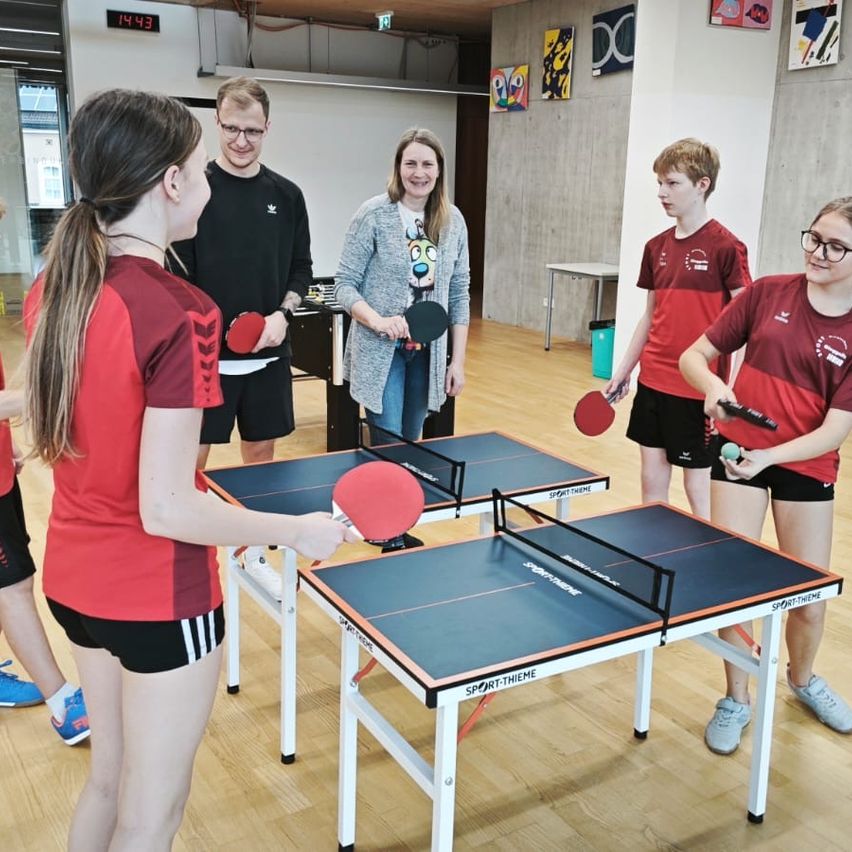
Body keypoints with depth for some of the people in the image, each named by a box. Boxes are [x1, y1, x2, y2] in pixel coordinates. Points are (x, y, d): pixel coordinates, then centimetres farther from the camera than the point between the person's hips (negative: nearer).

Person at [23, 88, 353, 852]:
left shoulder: (50, 292, -2)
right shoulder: (180, 313, -25)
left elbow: (51, 438, 9)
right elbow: (166, 509, -25)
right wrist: (299, 531, -14)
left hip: (73, 577, 8)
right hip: (159, 596, -7)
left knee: (109, 779, 28)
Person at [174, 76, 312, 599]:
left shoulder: (286, 195, 5)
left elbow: (301, 268, 10)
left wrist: (283, 314, -7)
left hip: (268, 355, 3)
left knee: (261, 452, 13)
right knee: (189, 460, 2)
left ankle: (255, 554, 30)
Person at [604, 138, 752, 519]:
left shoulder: (726, 247, -11)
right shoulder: (656, 247, 7)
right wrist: (623, 370, 14)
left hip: (698, 387, -6)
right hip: (652, 382, 6)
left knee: (697, 481, 5)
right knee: (652, 475, 14)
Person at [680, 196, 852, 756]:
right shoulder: (768, 293, -5)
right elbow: (693, 357, 0)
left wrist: (769, 456, -30)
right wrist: (713, 385, -22)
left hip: (807, 467, 0)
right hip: (739, 452, 0)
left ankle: (803, 678, 42)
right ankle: (736, 699, 23)